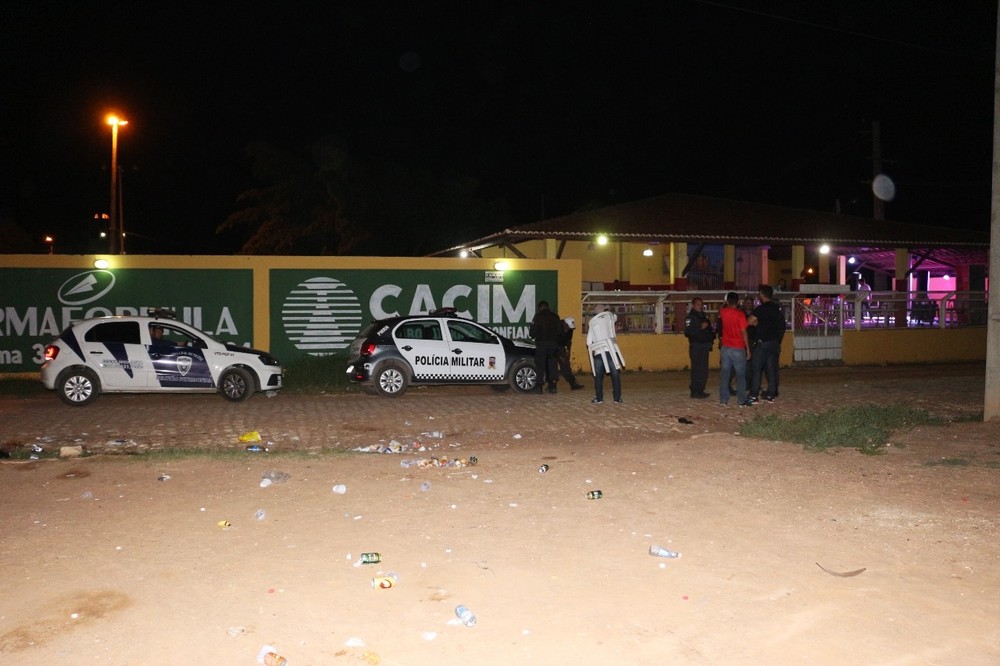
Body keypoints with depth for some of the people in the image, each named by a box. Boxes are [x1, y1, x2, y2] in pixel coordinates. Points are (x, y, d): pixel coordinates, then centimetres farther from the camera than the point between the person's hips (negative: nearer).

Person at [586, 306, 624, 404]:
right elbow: (615, 317, 37)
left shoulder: (592, 321, 12)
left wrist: (591, 353, 22)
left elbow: (589, 341, 9)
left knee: (598, 376, 8)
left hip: (598, 352, 1)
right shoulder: (609, 315, 9)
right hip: (611, 350, -1)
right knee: (615, 374, 5)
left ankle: (598, 398, 8)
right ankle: (617, 398, 6)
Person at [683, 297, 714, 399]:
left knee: (703, 370, 10)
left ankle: (700, 390, 17)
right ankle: (695, 391, -4)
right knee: (697, 370, -9)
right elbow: (687, 332, -20)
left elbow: (709, 329, 29)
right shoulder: (690, 317, -9)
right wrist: (700, 328, -26)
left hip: (705, 346, 9)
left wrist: (712, 335, 13)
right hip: (696, 347, -9)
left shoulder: (703, 316, 17)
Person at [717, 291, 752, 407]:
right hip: (738, 349, -4)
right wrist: (748, 348, -7)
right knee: (740, 375, 4)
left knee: (724, 374, 7)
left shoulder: (723, 312, 1)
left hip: (725, 348, 4)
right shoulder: (740, 314, -12)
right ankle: (742, 401, 6)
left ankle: (723, 400, 8)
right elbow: (743, 332, -12)